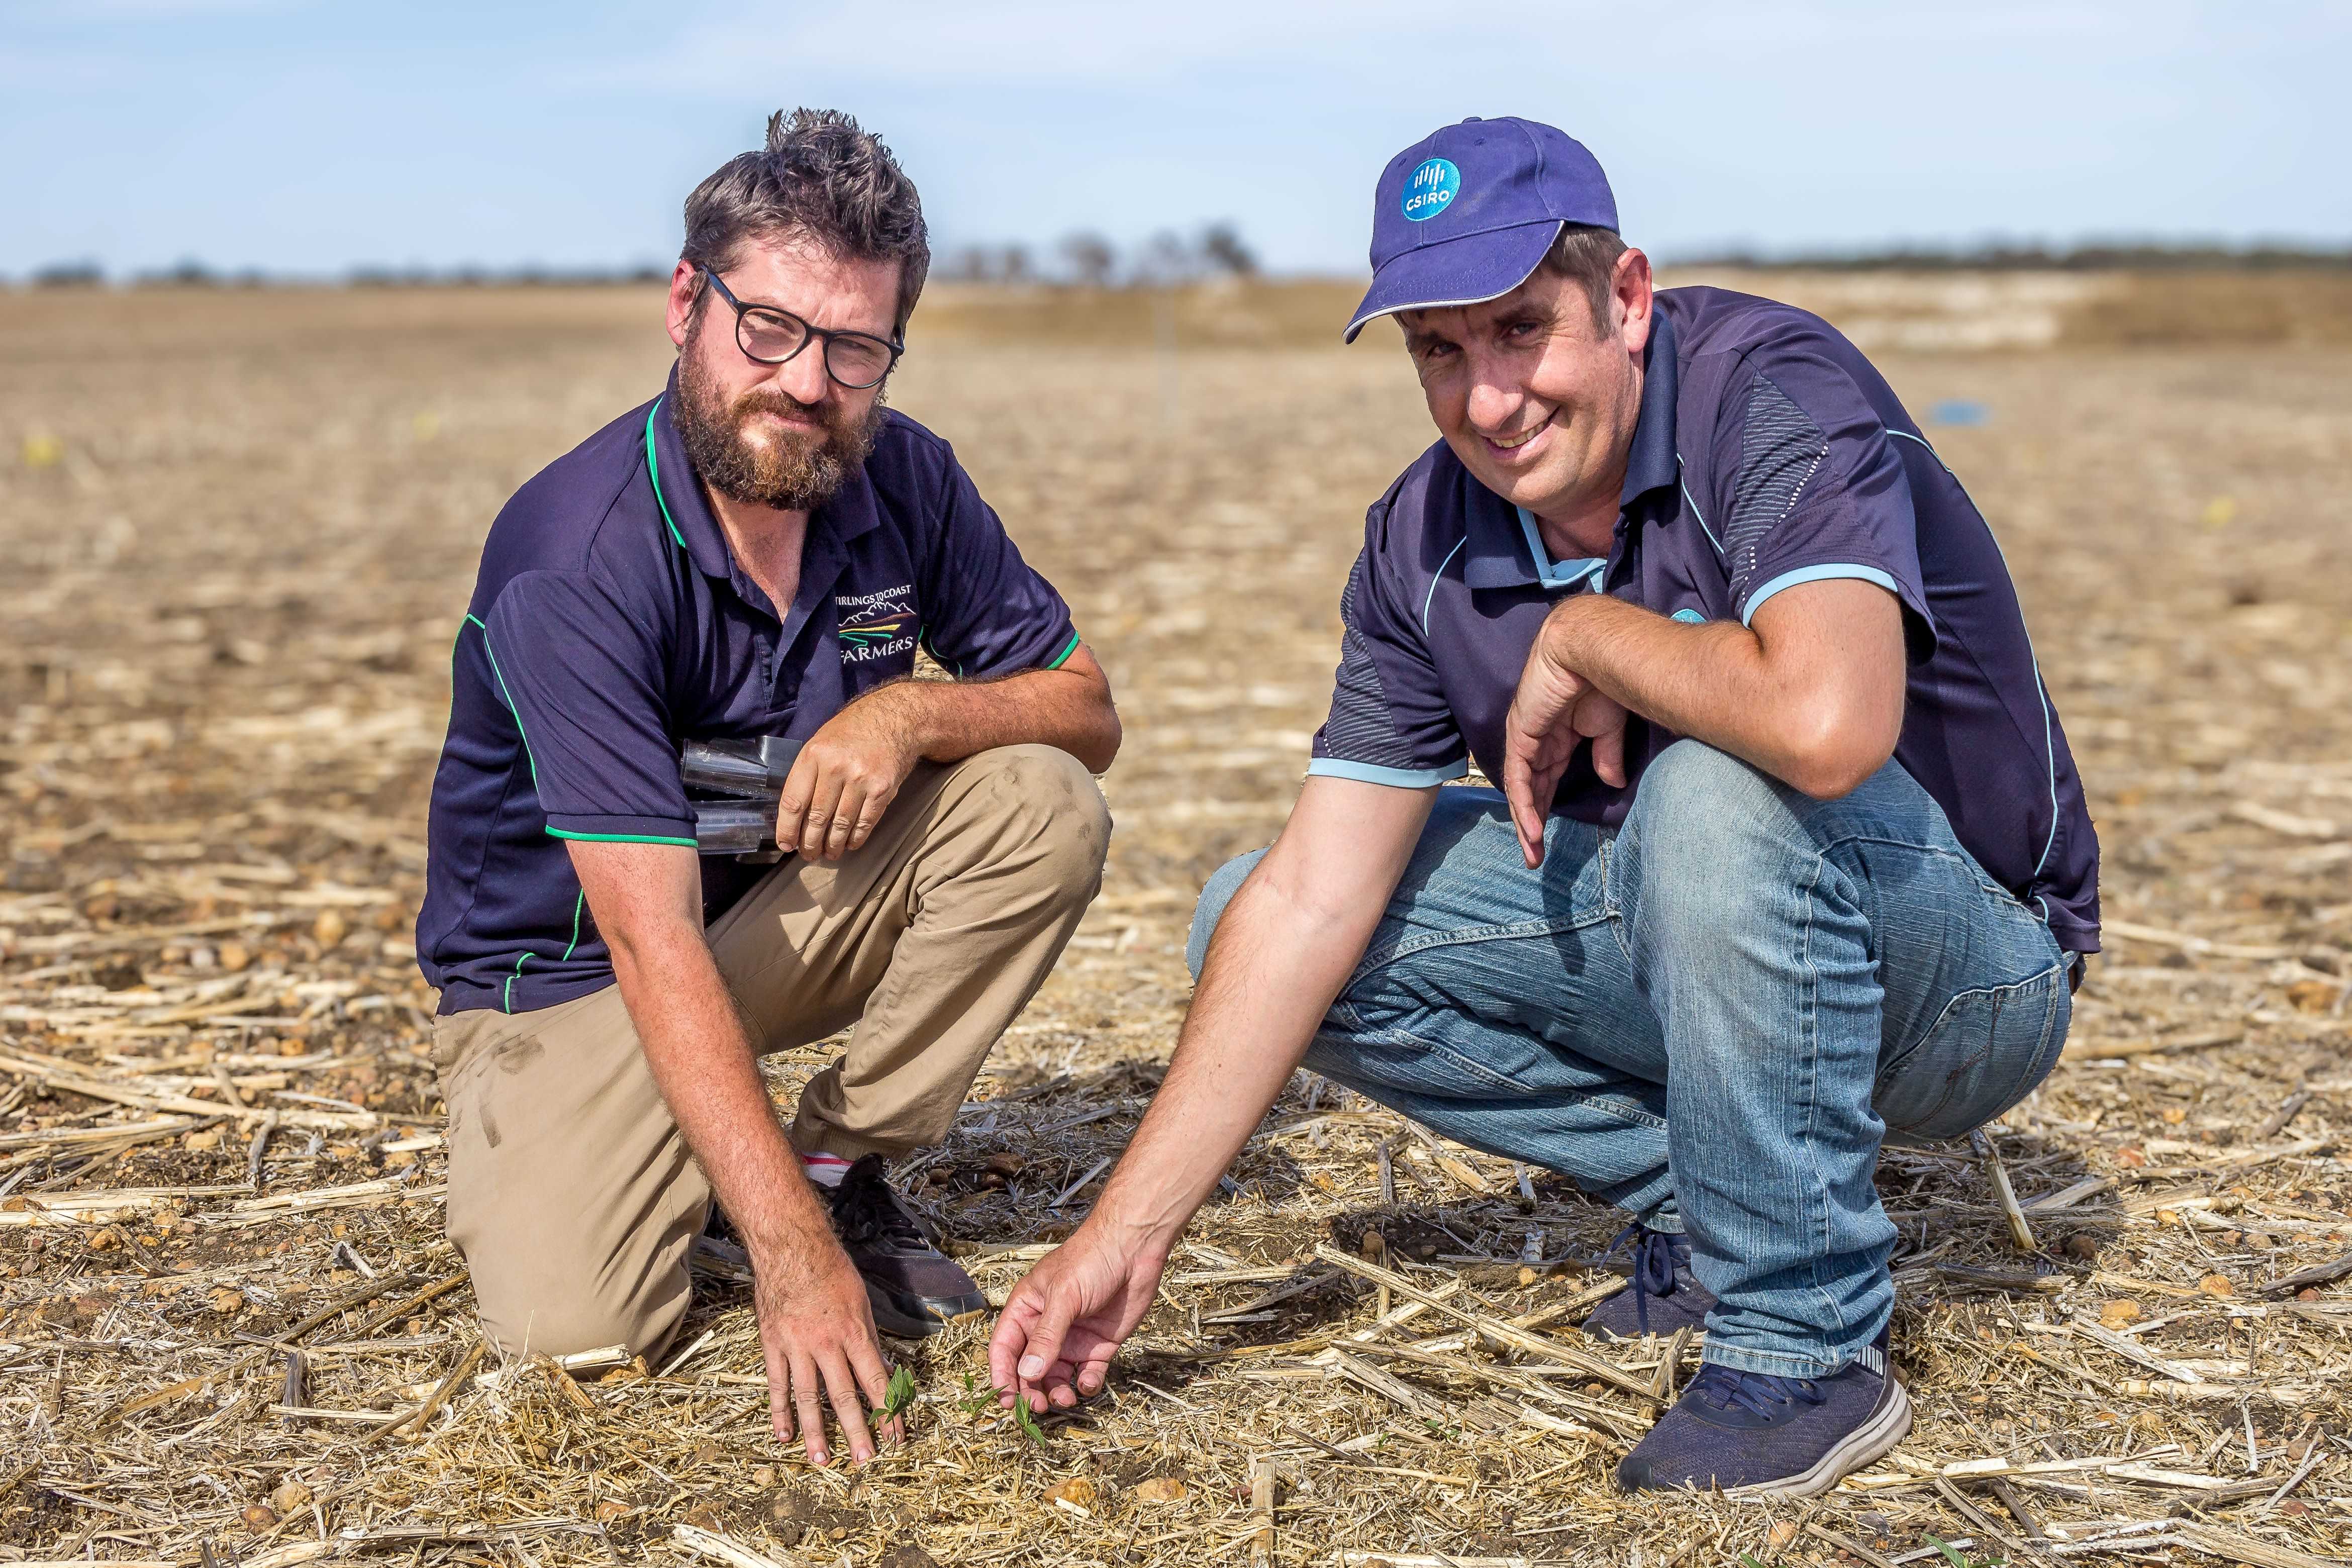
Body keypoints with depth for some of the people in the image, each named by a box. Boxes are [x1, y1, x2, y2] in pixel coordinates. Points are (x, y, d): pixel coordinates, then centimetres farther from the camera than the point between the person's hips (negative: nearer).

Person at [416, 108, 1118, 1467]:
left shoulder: (902, 478, -11)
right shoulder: (575, 560, -29)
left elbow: (1087, 708, -4)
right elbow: (651, 939, -34)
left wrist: (911, 713, -27)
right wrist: (792, 1256, -39)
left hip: (794, 907, 5)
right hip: (572, 965, -4)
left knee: (1043, 806, -20)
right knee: (573, 1326, -25)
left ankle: (842, 1162, -5)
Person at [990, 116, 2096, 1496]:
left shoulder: (1774, 397, -24)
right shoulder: (1428, 542, -5)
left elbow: (1827, 724, -44)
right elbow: (1313, 899, -9)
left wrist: (1585, 637, -25)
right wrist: (1130, 1230, -14)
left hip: (1968, 969, -6)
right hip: (1696, 936, 6)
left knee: (1718, 790, -38)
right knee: (1253, 922, -1)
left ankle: (1806, 1342, -21)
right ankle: (1707, 1196, 3)